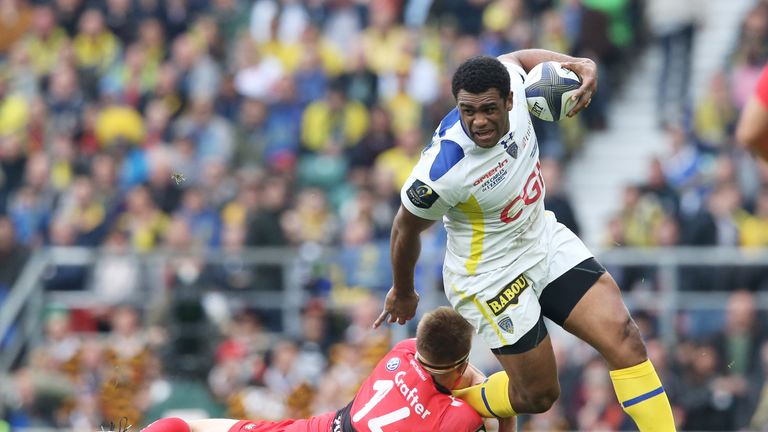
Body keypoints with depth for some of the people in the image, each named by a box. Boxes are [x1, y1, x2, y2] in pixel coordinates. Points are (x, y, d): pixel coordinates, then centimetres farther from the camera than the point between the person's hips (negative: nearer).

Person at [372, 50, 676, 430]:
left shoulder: (509, 84, -19)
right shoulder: (441, 172, -34)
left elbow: (513, 60, 8)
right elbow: (407, 229, -13)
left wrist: (580, 65, -9)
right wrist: (402, 292, 5)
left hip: (545, 240, 6)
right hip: (490, 276, -6)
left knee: (624, 337, -6)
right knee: (538, 393, 6)